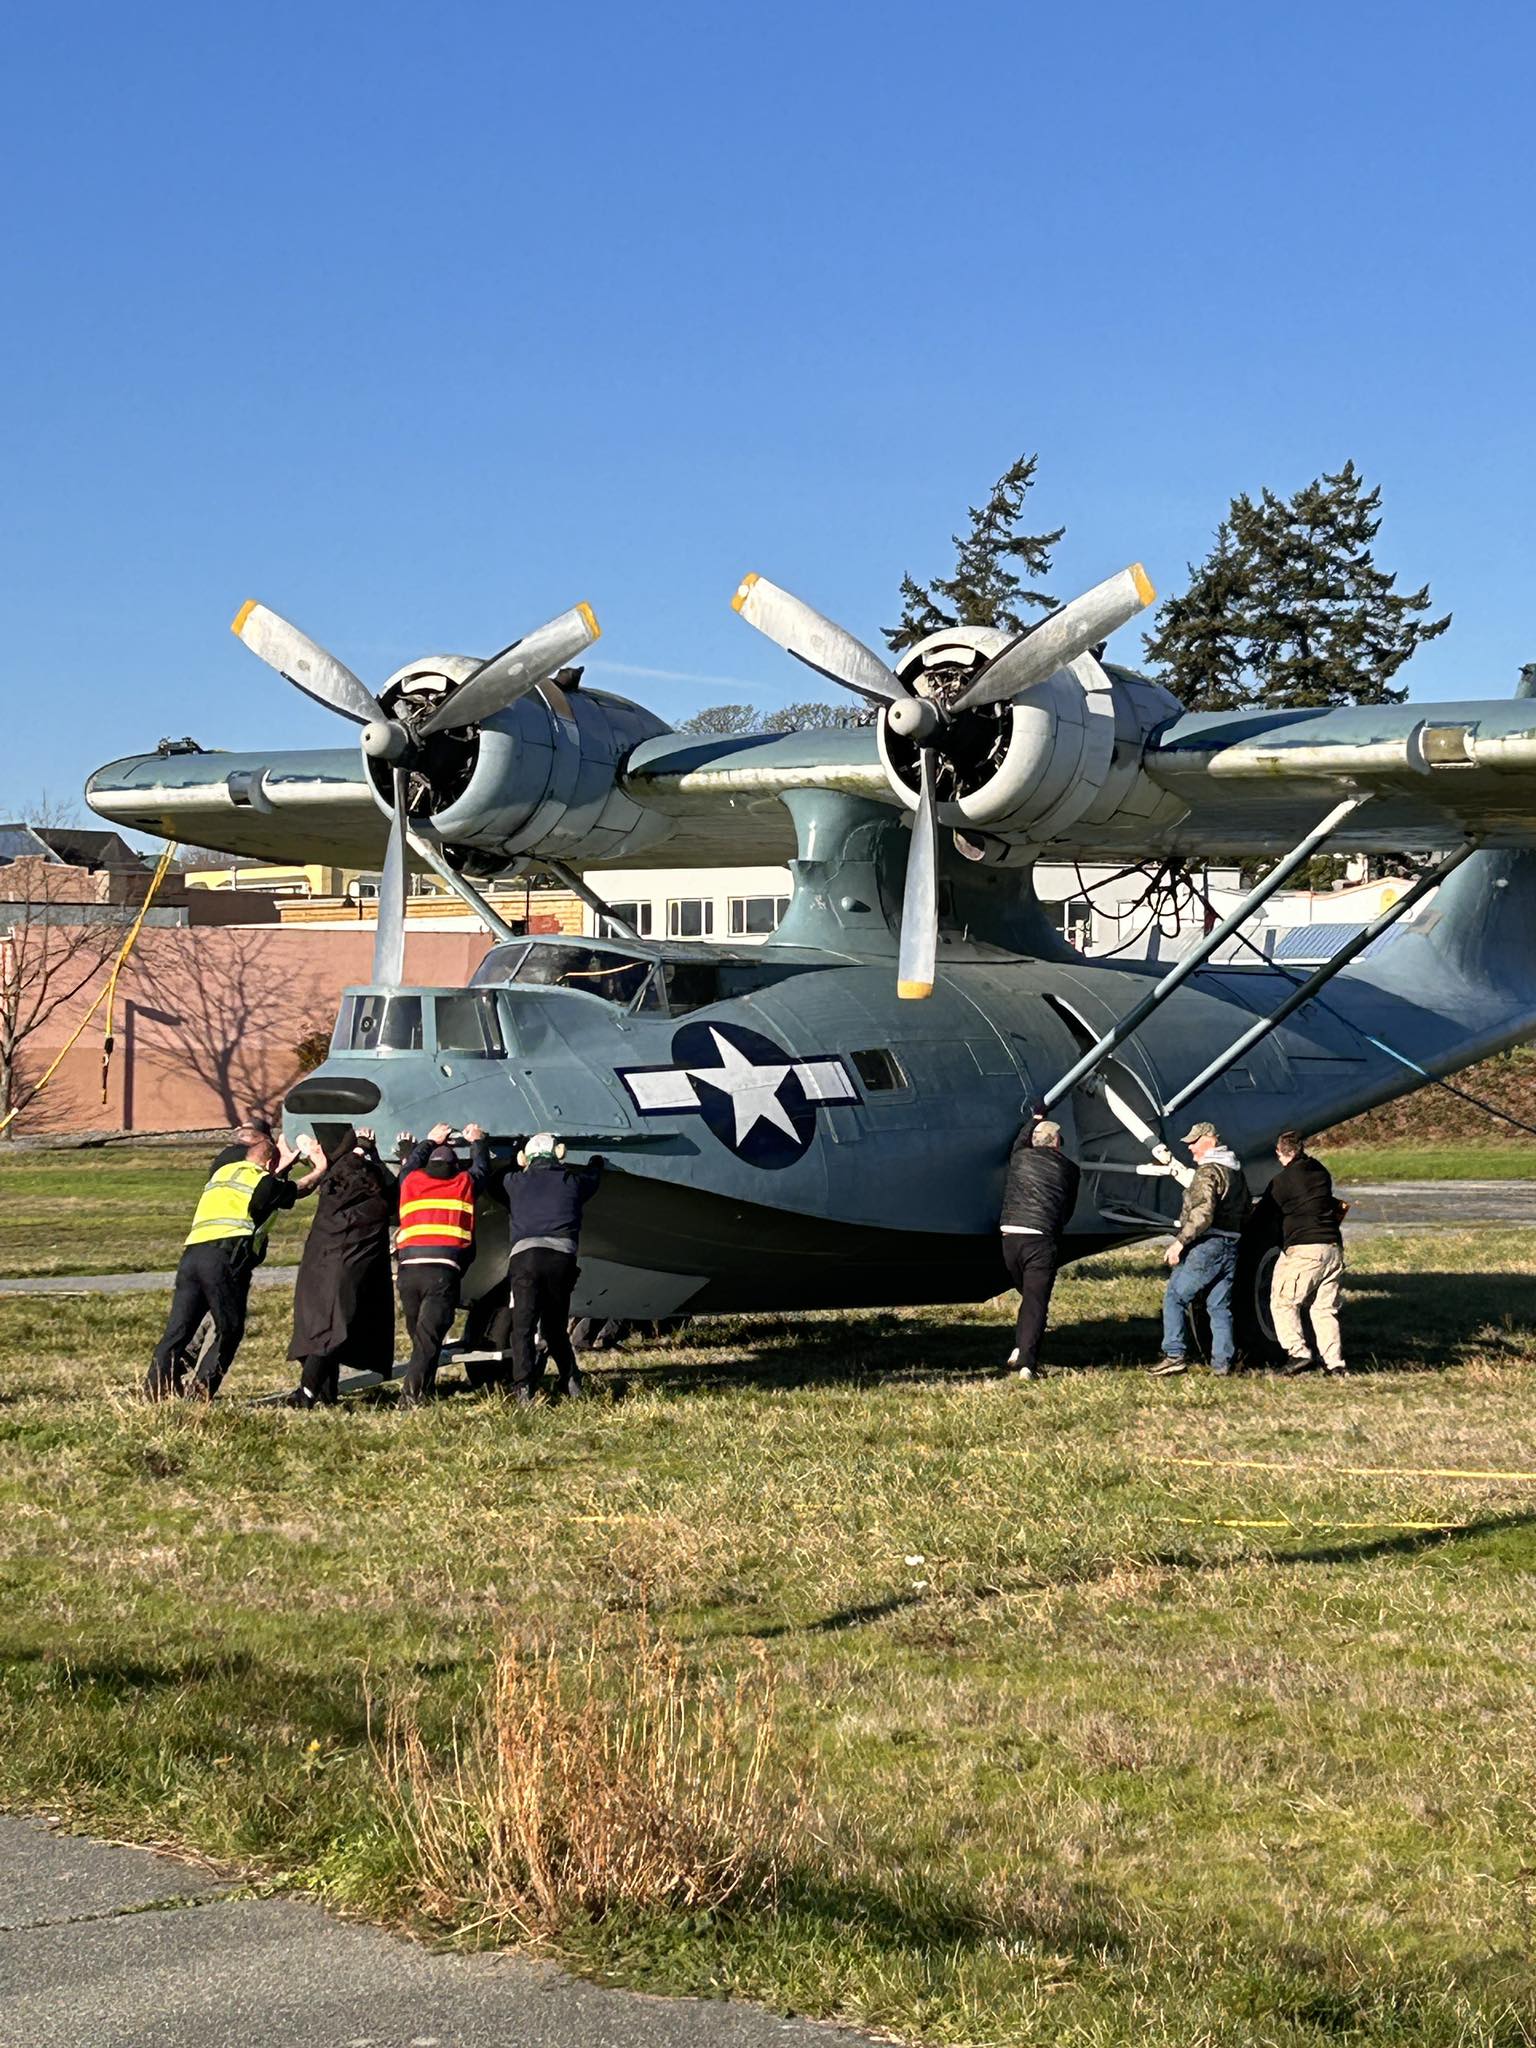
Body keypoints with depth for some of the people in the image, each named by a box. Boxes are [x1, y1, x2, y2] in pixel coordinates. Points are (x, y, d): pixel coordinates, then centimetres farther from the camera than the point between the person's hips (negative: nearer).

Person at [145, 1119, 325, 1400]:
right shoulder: (265, 1183, 11)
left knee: (179, 1329, 5)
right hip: (224, 1257, -6)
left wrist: (287, 1161, 51)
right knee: (229, 1331, 5)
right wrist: (321, 1169, 47)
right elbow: (298, 1189, 30)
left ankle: (154, 1389, -4)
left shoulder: (223, 1170, 26)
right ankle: (200, 1394, -4)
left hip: (191, 1253, 6)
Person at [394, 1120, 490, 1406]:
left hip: (409, 1267, 3)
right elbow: (481, 1168, 37)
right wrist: (477, 1142, 56)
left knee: (418, 1334, 14)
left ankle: (425, 1390, 14)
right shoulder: (464, 1183, 15)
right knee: (430, 1335, -8)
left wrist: (431, 1141, 59)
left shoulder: (411, 1181, 19)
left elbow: (411, 1164, 43)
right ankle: (412, 1392, -21)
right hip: (443, 1269, -3)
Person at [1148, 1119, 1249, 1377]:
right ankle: (1222, 1362, 8)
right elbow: (1244, 1209, 24)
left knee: (1175, 1298, -2)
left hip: (1206, 1246, -9)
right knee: (1220, 1306, 11)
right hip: (1231, 1247, 9)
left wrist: (1180, 1241, -21)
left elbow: (1202, 1214, -23)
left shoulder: (1207, 1172, -13)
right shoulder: (1236, 1170, 17)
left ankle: (1175, 1355, -10)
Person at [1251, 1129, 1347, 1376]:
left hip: (1303, 1250, -6)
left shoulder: (1282, 1180, -5)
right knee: (1324, 1307, 11)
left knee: (1283, 1302, 4)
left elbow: (1264, 1214, 2)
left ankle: (1298, 1352, -9)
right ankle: (1334, 1361, 4)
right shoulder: (1321, 1172, 13)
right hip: (1333, 1247, 6)